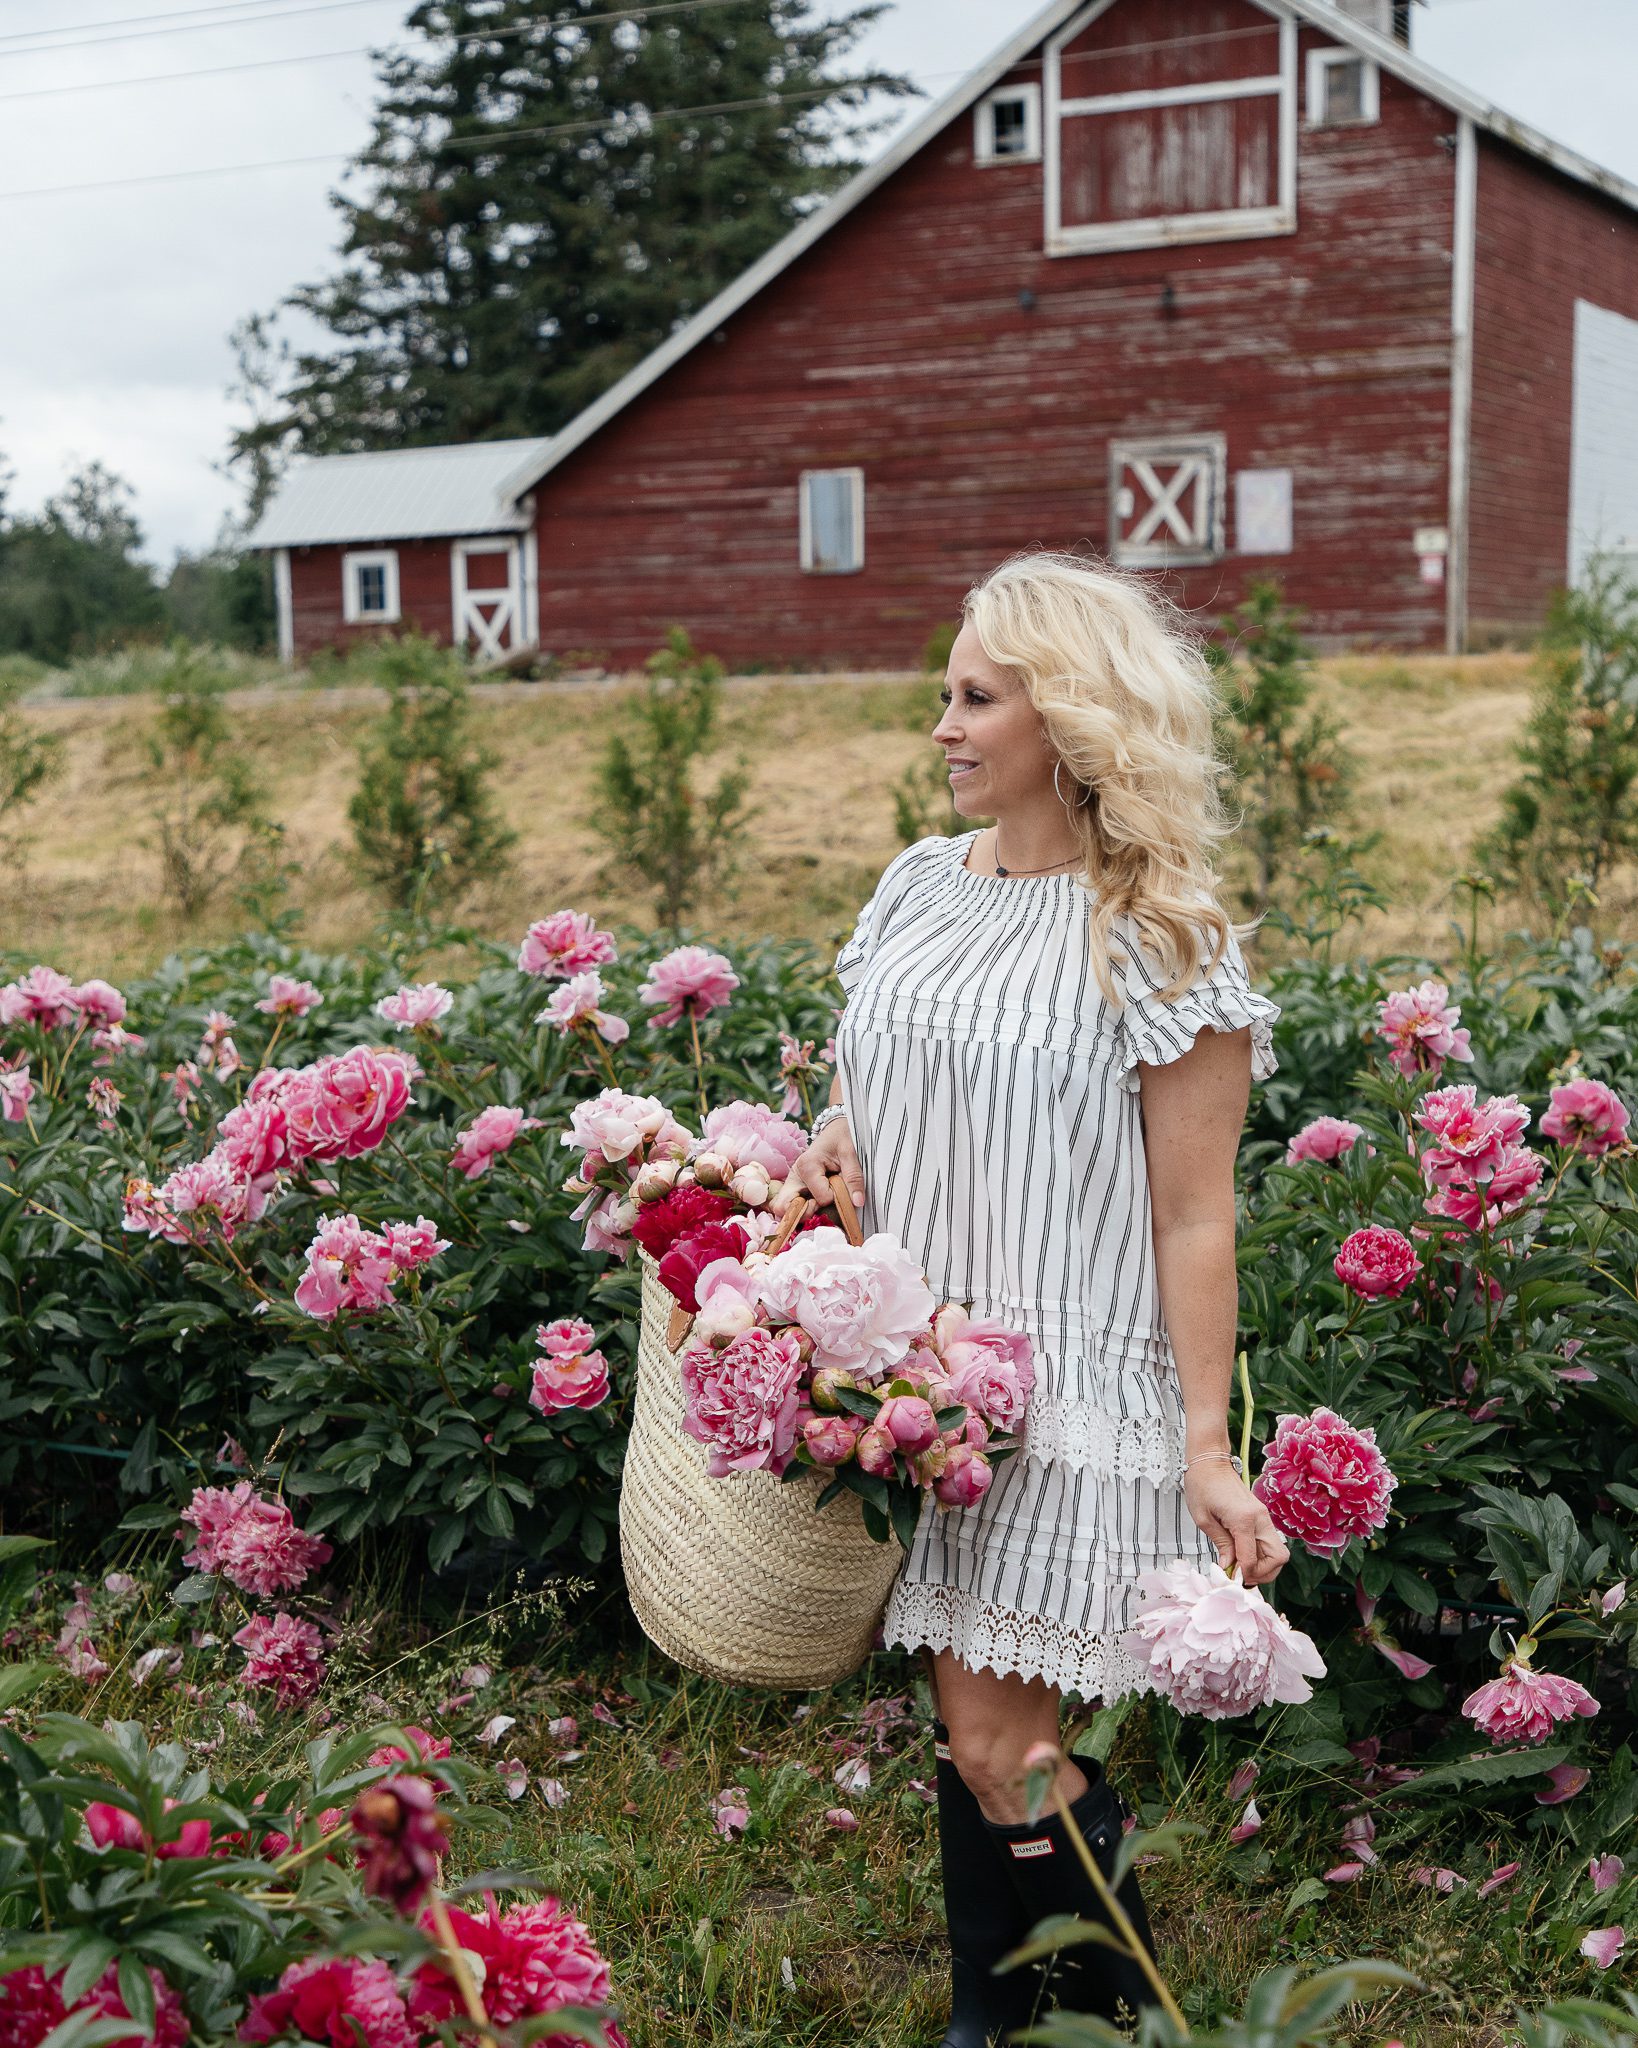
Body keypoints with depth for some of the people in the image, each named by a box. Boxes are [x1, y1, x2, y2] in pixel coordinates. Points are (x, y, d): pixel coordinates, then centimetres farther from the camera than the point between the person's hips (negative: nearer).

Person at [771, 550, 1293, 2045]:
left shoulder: (1161, 942, -11)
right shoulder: (921, 885, 7)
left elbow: (1193, 1222, -10)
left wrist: (1208, 1448, -12)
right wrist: (836, 1145, -2)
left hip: (1065, 1390, -6)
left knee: (1001, 1740, -4)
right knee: (964, 1720, 14)